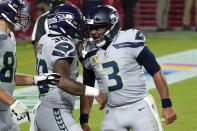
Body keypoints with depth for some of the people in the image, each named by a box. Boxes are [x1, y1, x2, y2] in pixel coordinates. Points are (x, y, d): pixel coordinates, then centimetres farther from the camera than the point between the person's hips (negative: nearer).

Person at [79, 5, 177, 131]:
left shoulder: (130, 43, -12)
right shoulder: (89, 53, 2)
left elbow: (156, 72, -9)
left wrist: (167, 105, -11)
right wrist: (84, 119, 11)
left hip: (140, 109, -4)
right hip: (113, 114, 4)